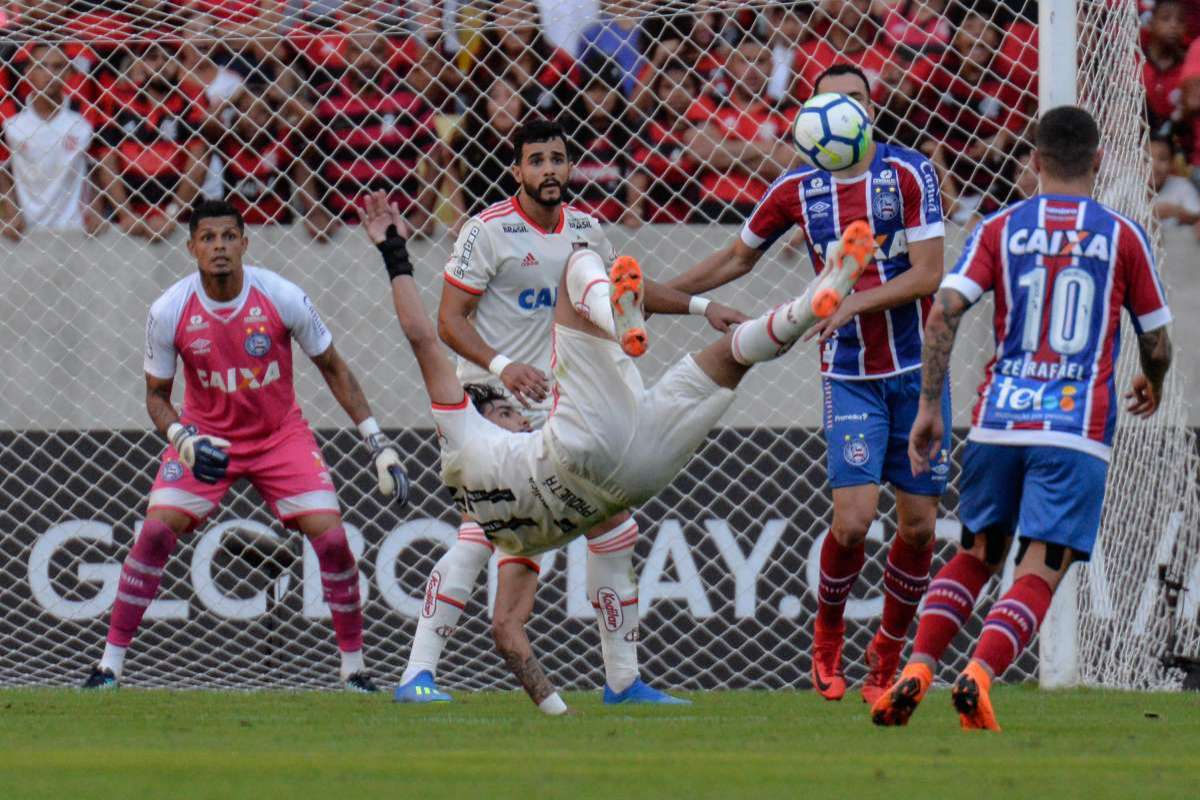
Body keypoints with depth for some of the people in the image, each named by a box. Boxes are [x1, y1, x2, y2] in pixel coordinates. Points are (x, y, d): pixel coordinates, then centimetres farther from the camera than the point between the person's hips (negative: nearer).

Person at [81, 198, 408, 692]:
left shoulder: (283, 298, -17)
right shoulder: (169, 312, -15)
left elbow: (332, 368, -3)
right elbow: (156, 394, -2)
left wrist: (376, 442, -6)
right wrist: (183, 439, -24)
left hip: (280, 435, 0)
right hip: (205, 434, 0)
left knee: (331, 537, -12)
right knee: (155, 532, -16)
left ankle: (354, 667, 5)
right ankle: (111, 663, -6)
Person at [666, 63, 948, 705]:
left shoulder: (910, 174, -7)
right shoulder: (795, 191, 1)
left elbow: (927, 273, -12)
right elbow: (738, 258, 17)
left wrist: (856, 302, -24)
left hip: (917, 369, 0)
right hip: (849, 376, 0)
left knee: (919, 525, 2)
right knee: (853, 519, -14)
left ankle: (888, 653, 23)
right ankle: (827, 639, 12)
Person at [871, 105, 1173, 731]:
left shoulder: (1000, 229, 7)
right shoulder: (1123, 237, 4)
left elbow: (944, 310, -5)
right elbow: (1156, 342, 10)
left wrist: (930, 407, -1)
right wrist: (1152, 384, 33)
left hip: (998, 420, 3)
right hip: (1077, 428, -3)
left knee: (975, 554, 19)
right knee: (1039, 573, -5)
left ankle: (916, 672, 4)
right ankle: (978, 676, -27)